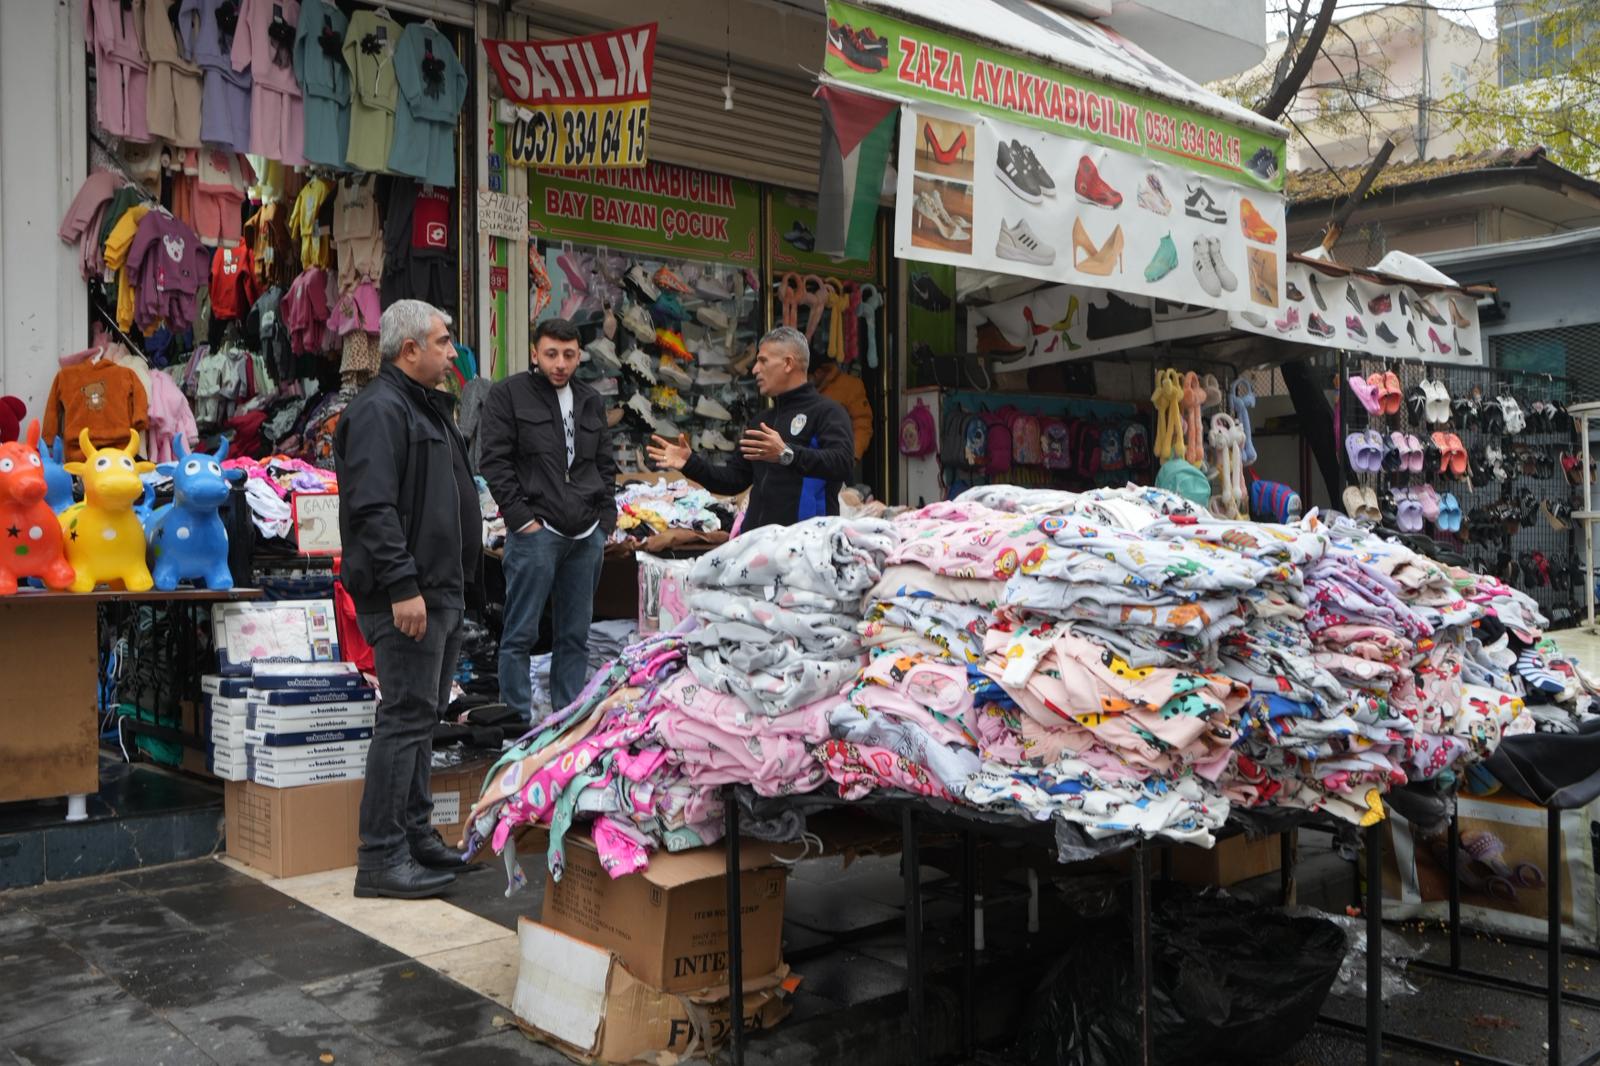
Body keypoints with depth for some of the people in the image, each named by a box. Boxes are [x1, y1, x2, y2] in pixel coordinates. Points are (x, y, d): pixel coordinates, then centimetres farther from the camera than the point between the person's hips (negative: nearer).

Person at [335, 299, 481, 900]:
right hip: (409, 596, -11)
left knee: (422, 716, 15)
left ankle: (416, 835, 25)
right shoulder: (380, 410, -13)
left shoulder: (428, 408, 20)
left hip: (442, 591, 11)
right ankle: (381, 858, -1)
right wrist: (402, 586, -26)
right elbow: (373, 507, -22)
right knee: (406, 719, -8)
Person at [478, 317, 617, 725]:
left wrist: (606, 517, 9)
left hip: (587, 536, 6)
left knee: (575, 636, 11)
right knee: (521, 635, -2)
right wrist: (522, 517, -11)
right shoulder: (509, 394, 0)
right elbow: (494, 461, -6)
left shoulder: (591, 402, 17)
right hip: (535, 533, -5)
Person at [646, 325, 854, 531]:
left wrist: (787, 455, -30)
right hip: (755, 538, 7)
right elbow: (735, 479, 26)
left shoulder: (827, 412, -2)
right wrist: (690, 464, 13)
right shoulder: (763, 421, 25)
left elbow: (842, 463, -20)